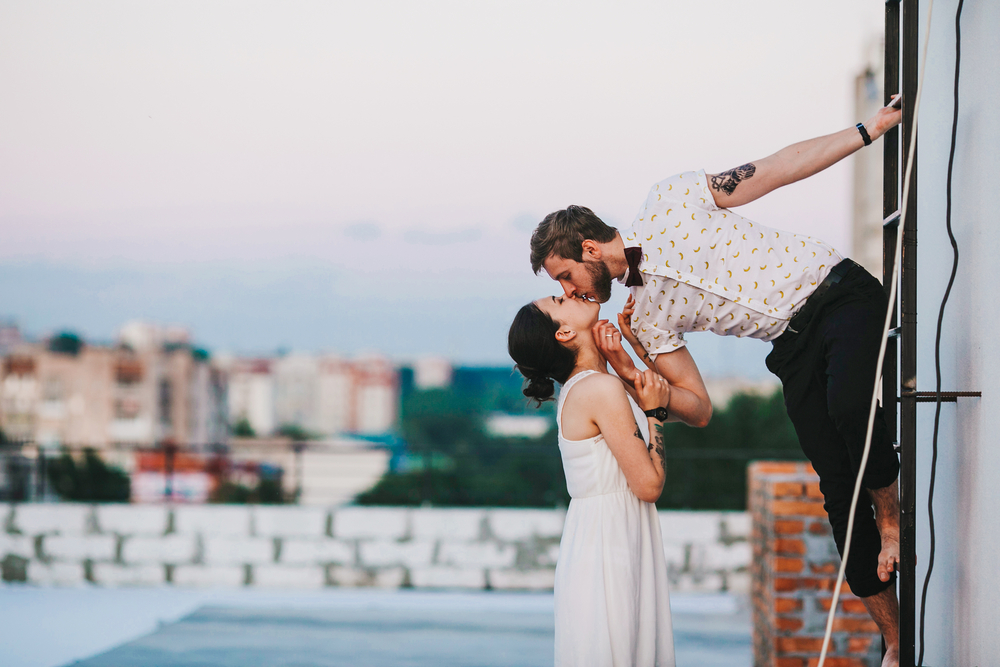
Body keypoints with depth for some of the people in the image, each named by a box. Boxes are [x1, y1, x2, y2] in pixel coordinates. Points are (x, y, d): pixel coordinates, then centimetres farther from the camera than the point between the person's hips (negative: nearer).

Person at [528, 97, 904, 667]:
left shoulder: (669, 203, -5)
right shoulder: (644, 316, 6)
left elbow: (776, 170, 0)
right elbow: (700, 410, 4)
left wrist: (869, 129, -3)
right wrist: (631, 377, -12)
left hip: (839, 293, -5)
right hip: (795, 347, 5)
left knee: (849, 406, -34)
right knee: (839, 488, -5)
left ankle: (891, 517, -7)